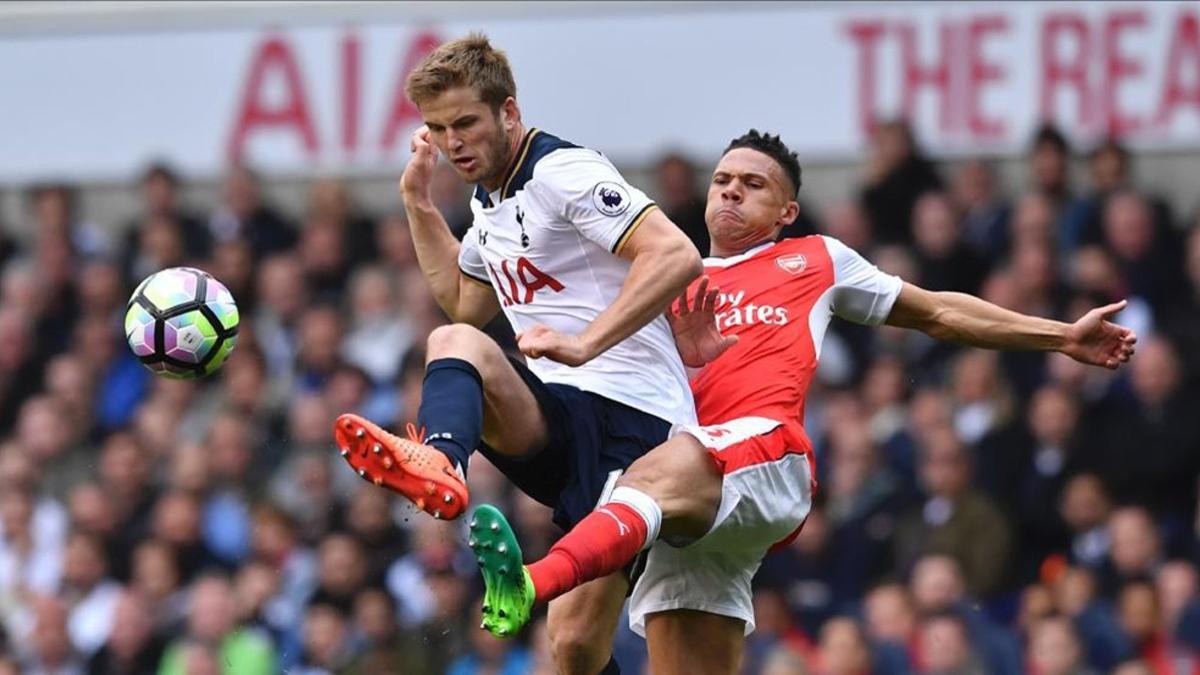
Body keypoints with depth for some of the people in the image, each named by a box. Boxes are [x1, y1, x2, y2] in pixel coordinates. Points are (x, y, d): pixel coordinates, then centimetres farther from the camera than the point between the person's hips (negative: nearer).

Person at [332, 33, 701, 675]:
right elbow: (465, 303, 39)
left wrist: (585, 344, -26)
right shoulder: (489, 201, 19)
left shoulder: (565, 171, -9)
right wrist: (419, 205, 28)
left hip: (630, 421, -7)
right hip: (558, 420, 7)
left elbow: (677, 256, -21)